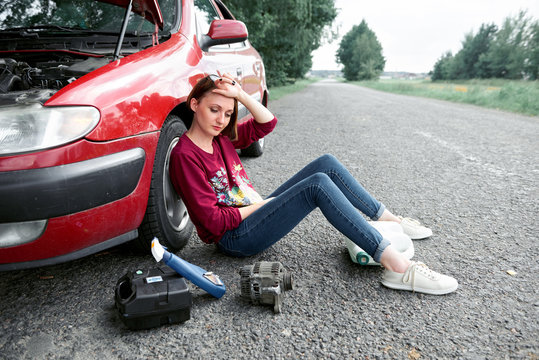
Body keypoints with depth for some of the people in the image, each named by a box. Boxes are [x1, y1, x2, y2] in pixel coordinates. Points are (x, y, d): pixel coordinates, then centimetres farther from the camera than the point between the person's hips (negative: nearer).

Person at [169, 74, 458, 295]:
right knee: (319, 184, -27)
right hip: (236, 238, -9)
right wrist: (263, 203, -12)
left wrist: (240, 94, -7)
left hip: (254, 213, 9)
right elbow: (214, 220, -20)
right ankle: (397, 267, -28)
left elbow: (267, 122, 6)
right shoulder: (185, 155, -15)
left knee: (327, 163, -2)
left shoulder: (222, 137, 9)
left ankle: (388, 219, 6)